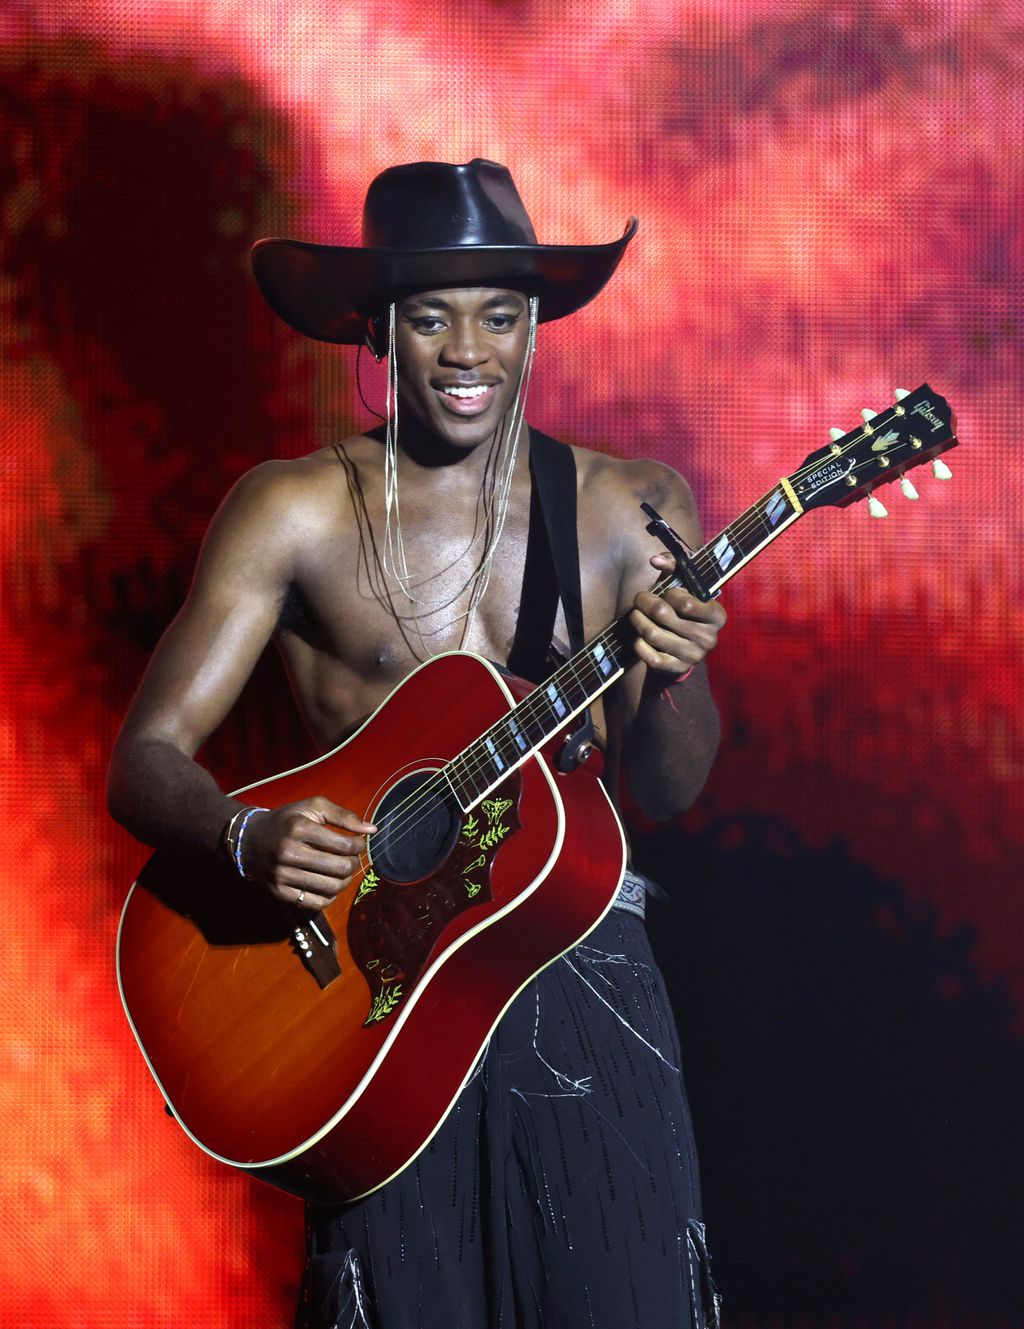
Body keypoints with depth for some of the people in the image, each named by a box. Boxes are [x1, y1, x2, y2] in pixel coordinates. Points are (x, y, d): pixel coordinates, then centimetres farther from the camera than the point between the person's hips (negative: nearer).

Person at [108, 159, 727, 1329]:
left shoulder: (629, 508, 4)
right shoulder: (293, 512, -1)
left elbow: (665, 792, 4)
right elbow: (145, 760, -3)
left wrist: (672, 683, -18)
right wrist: (249, 837, -24)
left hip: (584, 972, 2)